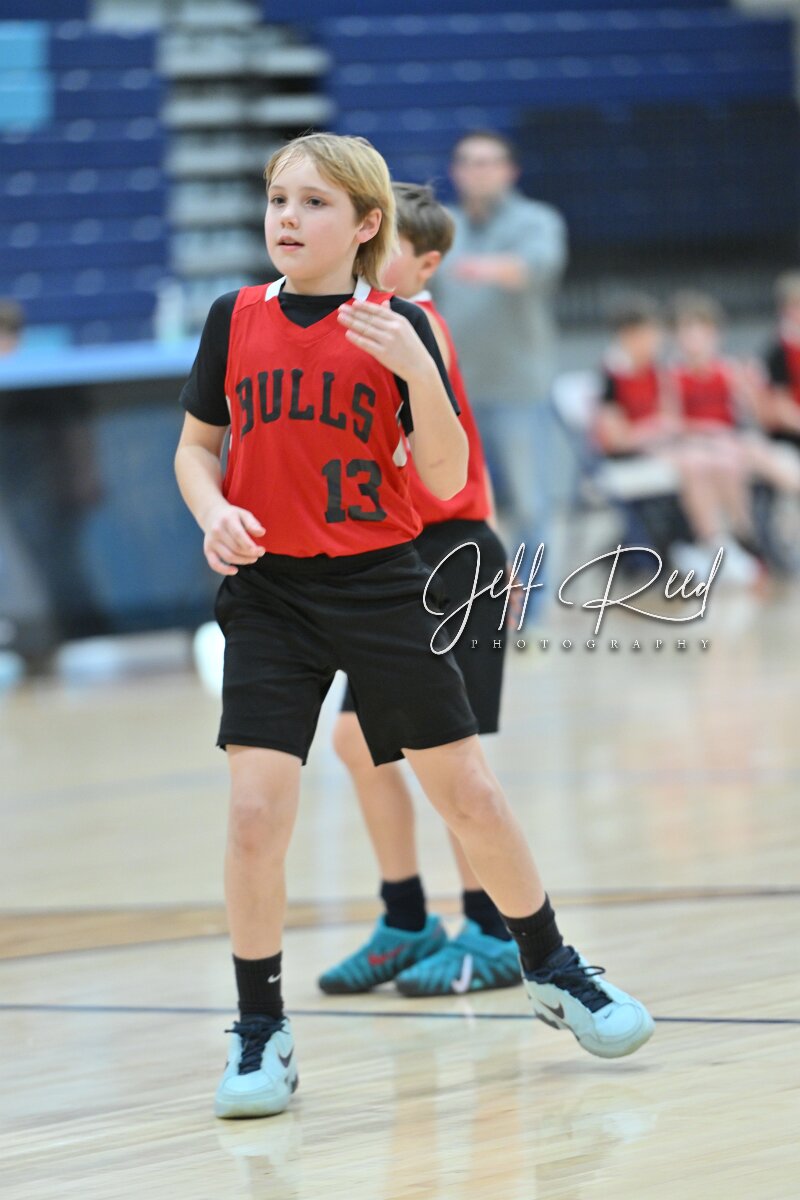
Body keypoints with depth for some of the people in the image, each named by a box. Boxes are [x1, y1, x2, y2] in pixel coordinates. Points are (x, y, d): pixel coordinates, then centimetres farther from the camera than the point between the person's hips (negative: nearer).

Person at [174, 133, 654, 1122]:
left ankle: (552, 971, 27)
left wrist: (417, 369, -21)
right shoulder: (236, 320, 1)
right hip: (268, 591, 1)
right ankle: (260, 1032, 3)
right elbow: (195, 446, 12)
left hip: (380, 586, 0)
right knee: (254, 811, -11)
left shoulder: (398, 328, -3)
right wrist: (213, 513, -9)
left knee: (470, 795, 6)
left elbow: (445, 479, -6)